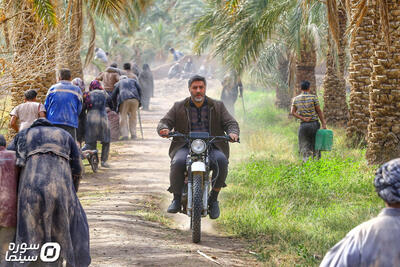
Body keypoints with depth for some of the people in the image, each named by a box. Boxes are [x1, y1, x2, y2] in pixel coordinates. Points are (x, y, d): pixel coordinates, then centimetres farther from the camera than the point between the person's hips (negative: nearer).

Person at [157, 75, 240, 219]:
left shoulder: (217, 106, 14)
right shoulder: (179, 107, 13)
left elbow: (230, 122, 6)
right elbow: (165, 122, 6)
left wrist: (233, 132, -19)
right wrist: (164, 129, -20)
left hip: (211, 147, 0)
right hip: (185, 147, 0)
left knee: (221, 161, -33)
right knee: (178, 162, -33)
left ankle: (214, 197, -16)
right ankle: (177, 198, -13)